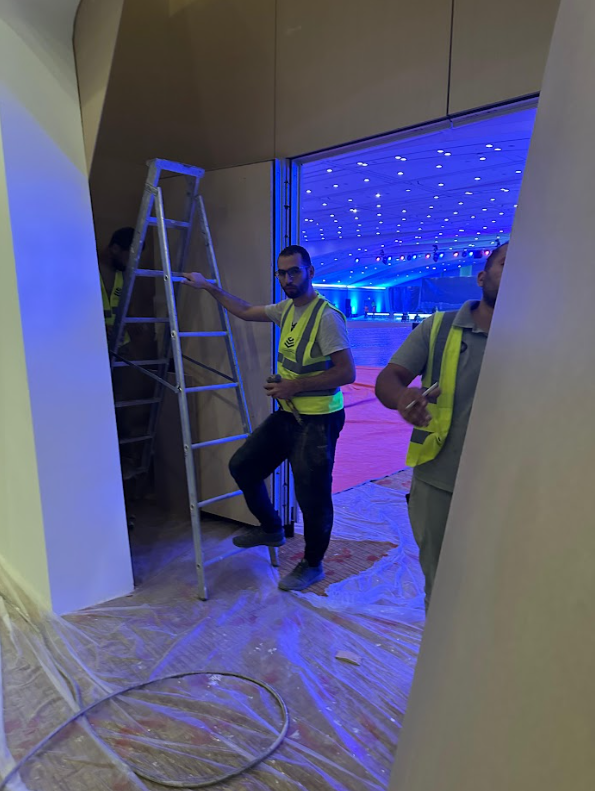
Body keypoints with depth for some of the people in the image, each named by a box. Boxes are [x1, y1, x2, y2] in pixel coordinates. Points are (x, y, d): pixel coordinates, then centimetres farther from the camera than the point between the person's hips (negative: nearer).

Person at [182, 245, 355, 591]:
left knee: (312, 495, 3)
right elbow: (246, 311, 24)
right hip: (287, 414, 9)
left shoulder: (326, 316, -18)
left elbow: (347, 372, -22)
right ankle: (272, 529, 35)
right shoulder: (286, 308, 8)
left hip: (318, 421, -9)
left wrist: (295, 385, -21)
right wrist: (209, 287, 27)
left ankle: (312, 565, 27)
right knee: (242, 465, 14)